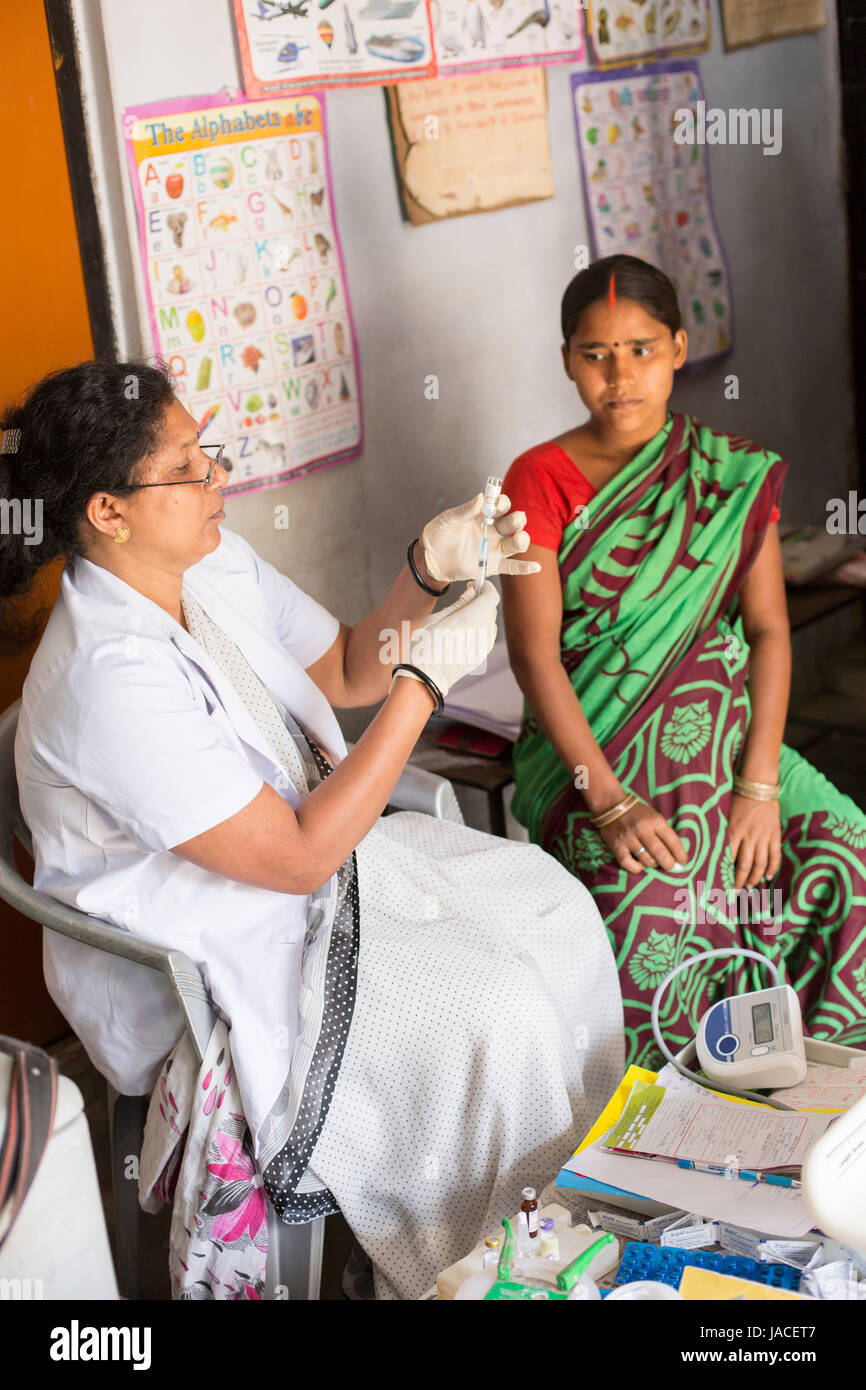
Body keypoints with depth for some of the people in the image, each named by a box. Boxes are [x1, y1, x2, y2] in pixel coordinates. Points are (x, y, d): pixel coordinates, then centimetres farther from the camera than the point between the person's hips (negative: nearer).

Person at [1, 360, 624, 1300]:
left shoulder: (216, 563, -5)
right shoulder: (108, 682, -32)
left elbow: (344, 672, 9)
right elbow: (301, 855, -28)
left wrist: (429, 570, -9)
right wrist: (426, 677, -26)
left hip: (314, 847, 9)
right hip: (215, 965, -9)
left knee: (554, 907, 4)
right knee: (499, 1010, -17)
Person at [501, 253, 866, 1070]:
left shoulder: (734, 474, 5)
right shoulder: (540, 481, -4)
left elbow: (768, 629, -1)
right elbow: (535, 653, -11)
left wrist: (759, 784, -14)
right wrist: (609, 798, -22)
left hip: (718, 728, 3)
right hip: (588, 745, -3)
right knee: (652, 901, -29)